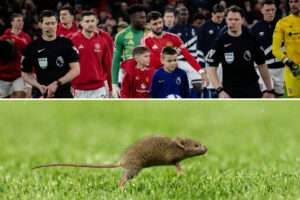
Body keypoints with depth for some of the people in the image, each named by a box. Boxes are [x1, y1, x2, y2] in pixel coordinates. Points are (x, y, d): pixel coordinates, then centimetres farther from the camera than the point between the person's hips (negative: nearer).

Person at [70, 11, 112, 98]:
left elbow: (108, 65, 9)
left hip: (99, 89, 1)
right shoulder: (73, 41, -2)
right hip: (79, 89, -1)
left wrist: (111, 88, 9)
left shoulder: (102, 41, 5)